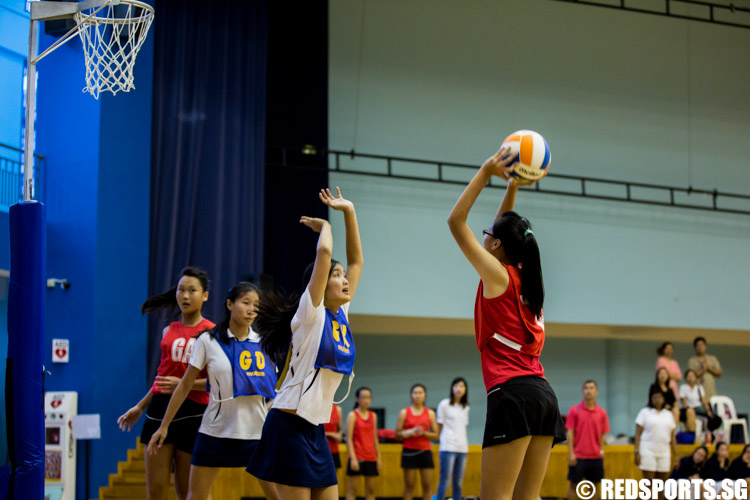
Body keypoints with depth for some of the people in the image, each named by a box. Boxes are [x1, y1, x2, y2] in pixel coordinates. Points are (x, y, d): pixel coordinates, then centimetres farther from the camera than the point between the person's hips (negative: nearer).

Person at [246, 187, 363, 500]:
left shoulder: (341, 315, 12)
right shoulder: (310, 314, -8)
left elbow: (356, 261, 15)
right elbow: (324, 251, -19)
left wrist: (349, 212, 12)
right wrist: (324, 225, 0)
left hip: (315, 430, 8)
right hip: (290, 425, -8)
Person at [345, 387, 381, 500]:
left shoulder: (373, 416, 12)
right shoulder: (352, 415, -4)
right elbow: (349, 439, -8)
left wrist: (379, 458, 12)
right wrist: (353, 458, -16)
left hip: (371, 457, 5)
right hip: (357, 457, -5)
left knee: (371, 490, 6)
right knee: (352, 490, -3)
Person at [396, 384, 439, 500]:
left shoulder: (430, 413, 8)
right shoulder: (404, 413, 4)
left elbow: (435, 435, 7)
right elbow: (397, 435, 3)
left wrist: (423, 433, -11)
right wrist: (411, 432, -14)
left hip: (425, 451, 2)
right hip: (409, 451, -2)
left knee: (427, 485, -3)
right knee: (409, 485, -2)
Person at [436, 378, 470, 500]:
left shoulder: (465, 407, 17)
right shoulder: (444, 404, 2)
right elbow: (439, 426, 3)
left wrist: (465, 446, 13)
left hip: (462, 448, 5)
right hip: (448, 447, -5)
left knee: (458, 483, 4)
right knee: (444, 481, -11)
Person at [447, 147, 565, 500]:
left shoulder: (498, 275, -1)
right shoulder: (524, 276, 18)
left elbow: (455, 222, 1)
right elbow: (506, 229, 34)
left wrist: (487, 172, 4)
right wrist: (511, 185, 29)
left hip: (512, 394, -8)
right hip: (543, 395, 8)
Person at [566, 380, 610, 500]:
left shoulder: (602, 413, 6)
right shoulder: (574, 411, 0)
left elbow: (602, 435, 10)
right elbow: (570, 433, -2)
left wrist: (601, 450, 0)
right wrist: (571, 453, -9)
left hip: (595, 456, 2)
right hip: (578, 456, -2)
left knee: (594, 486, 5)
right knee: (574, 486, 0)